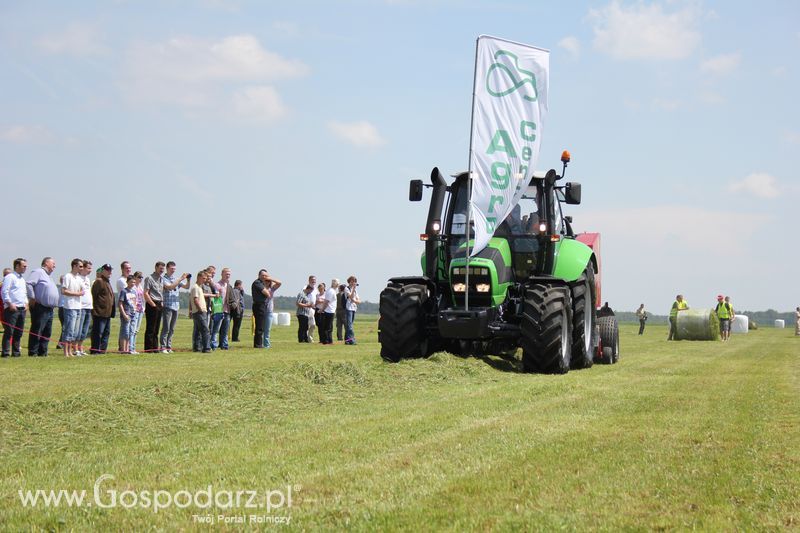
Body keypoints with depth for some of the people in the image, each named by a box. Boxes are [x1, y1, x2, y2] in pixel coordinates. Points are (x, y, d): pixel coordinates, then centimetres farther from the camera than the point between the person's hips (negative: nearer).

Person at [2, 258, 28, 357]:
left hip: (22, 308, 8)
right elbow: (4, 292, -11)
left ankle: (16, 351, 14)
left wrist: (26, 303, 13)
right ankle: (6, 352, -9)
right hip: (12, 308, -8)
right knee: (9, 331, -9)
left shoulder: (22, 279, 20)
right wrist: (10, 304, -17)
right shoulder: (10, 277, -5)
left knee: (19, 332, 8)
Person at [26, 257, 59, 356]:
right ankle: (33, 353, -7)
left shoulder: (48, 276, 25)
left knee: (47, 333, 9)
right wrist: (32, 298, -17)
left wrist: (54, 304, 17)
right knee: (37, 332, -8)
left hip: (49, 310, 10)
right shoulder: (38, 272, -5)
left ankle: (42, 353, 13)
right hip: (40, 308, -10)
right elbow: (29, 284, -18)